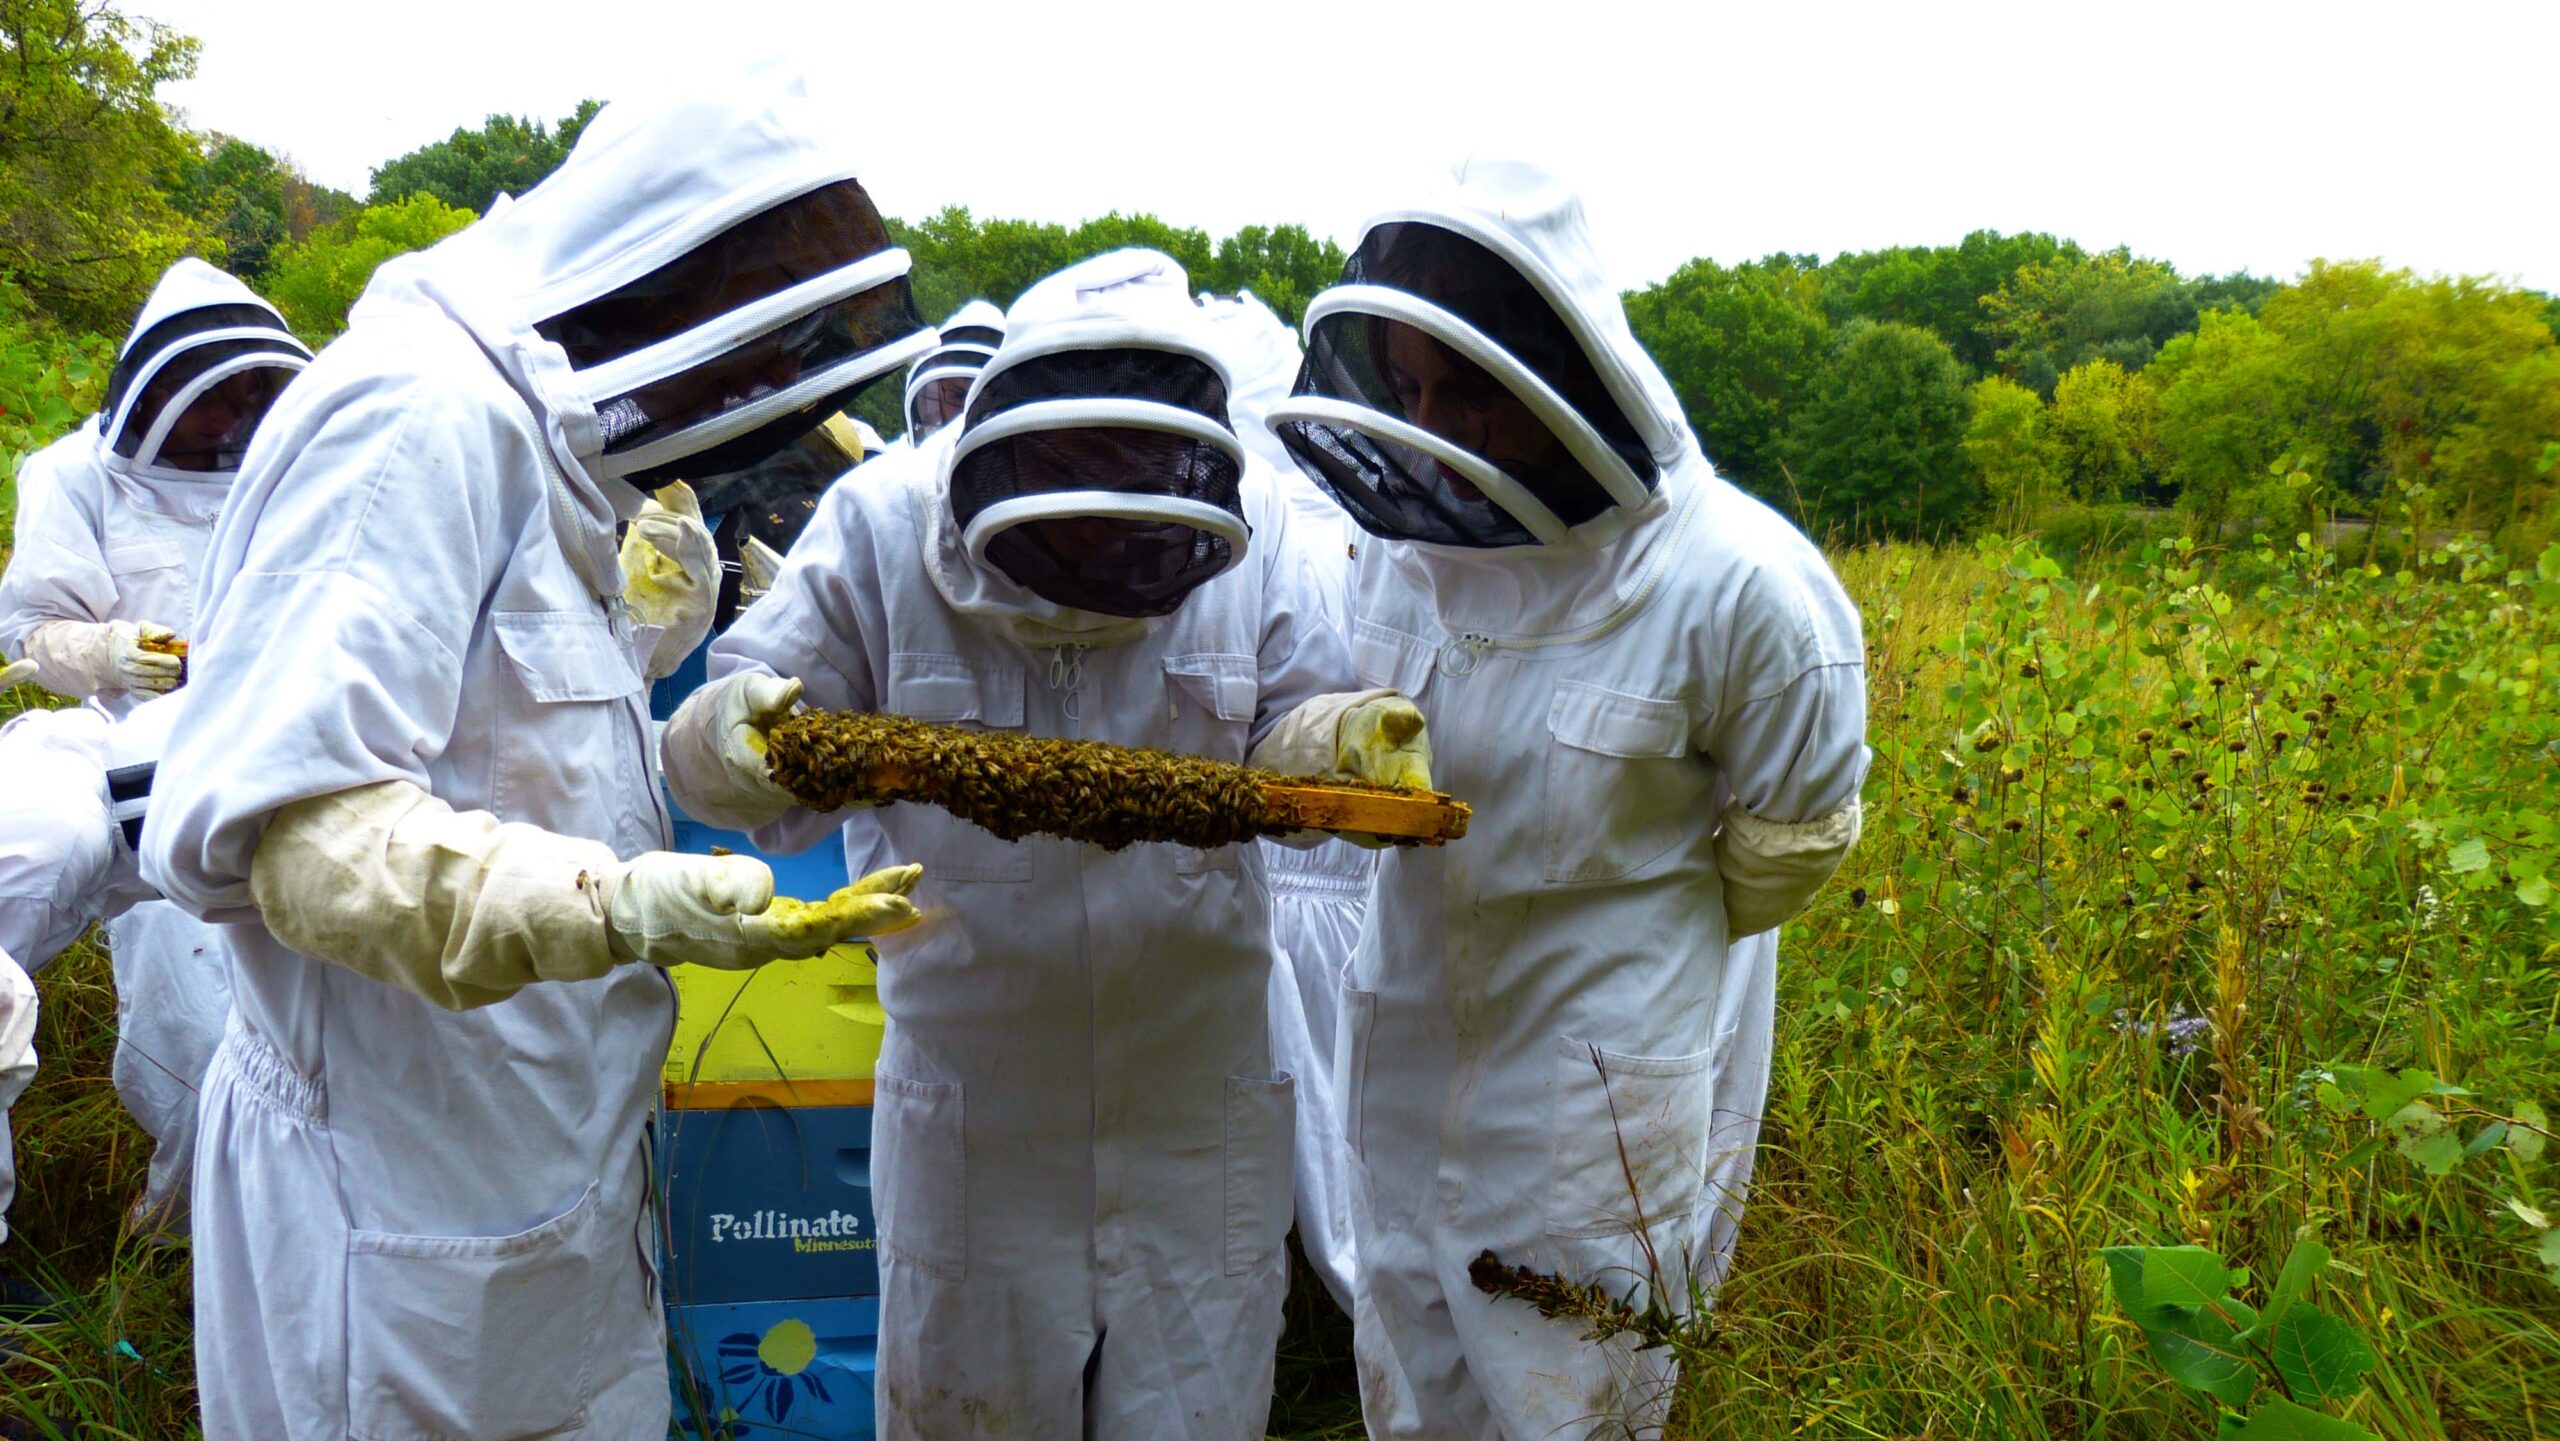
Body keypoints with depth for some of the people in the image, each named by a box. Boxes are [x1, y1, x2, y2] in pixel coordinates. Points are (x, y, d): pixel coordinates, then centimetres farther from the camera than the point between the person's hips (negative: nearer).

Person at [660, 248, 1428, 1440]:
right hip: (971, 1103, 0)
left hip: (1198, 1102, 1)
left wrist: (1345, 739, -23)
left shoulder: (1251, 528, -10)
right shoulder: (879, 525, -12)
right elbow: (717, 756, -9)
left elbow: (1285, 728, -1)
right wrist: (735, 729, -33)